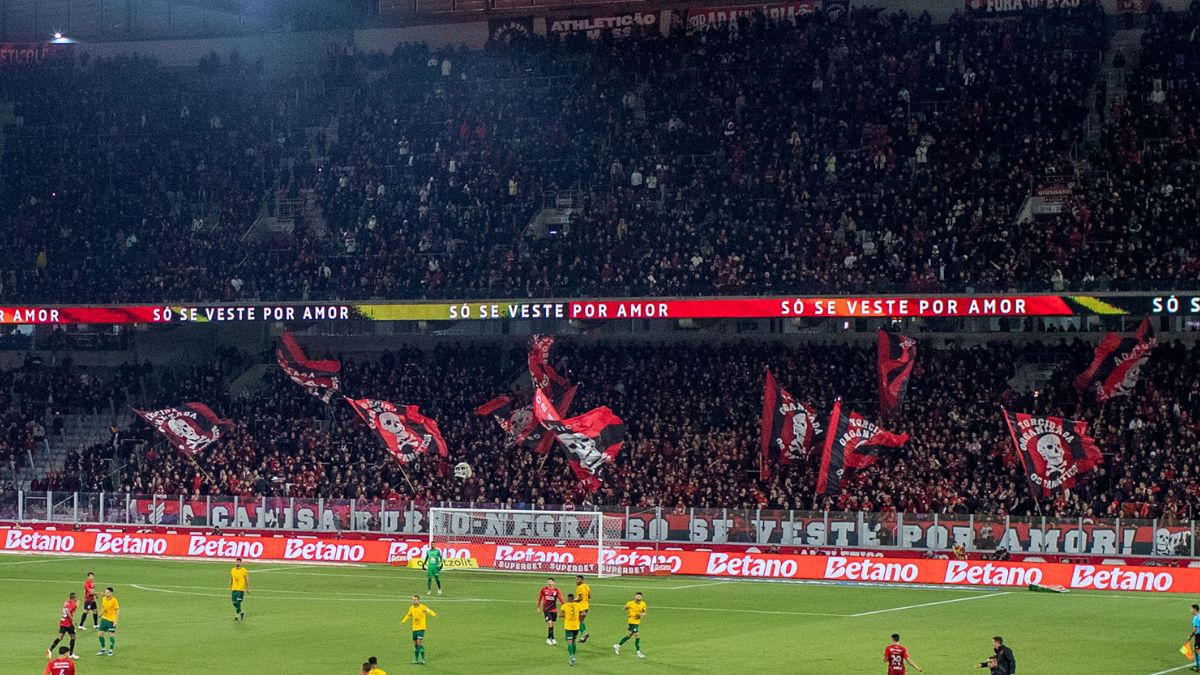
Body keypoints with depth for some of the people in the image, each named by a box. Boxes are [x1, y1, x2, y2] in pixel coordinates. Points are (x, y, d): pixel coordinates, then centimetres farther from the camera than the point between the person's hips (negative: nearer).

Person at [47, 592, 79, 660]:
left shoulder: (66, 603, 13)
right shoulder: (72, 604, -10)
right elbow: (68, 612, -25)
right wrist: (72, 620, -22)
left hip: (62, 623, 7)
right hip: (68, 623, -7)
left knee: (60, 637, 2)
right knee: (73, 637, 7)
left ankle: (50, 650, -14)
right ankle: (71, 654, 11)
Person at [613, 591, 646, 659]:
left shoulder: (643, 604, -1)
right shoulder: (630, 603, -13)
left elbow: (644, 612, 10)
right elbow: (625, 608, 4)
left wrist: (642, 614, -11)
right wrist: (627, 613, -10)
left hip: (638, 622, 7)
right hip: (632, 622, -7)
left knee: (629, 636, 18)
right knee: (638, 636, -12)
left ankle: (617, 646, 34)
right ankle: (639, 653, -5)